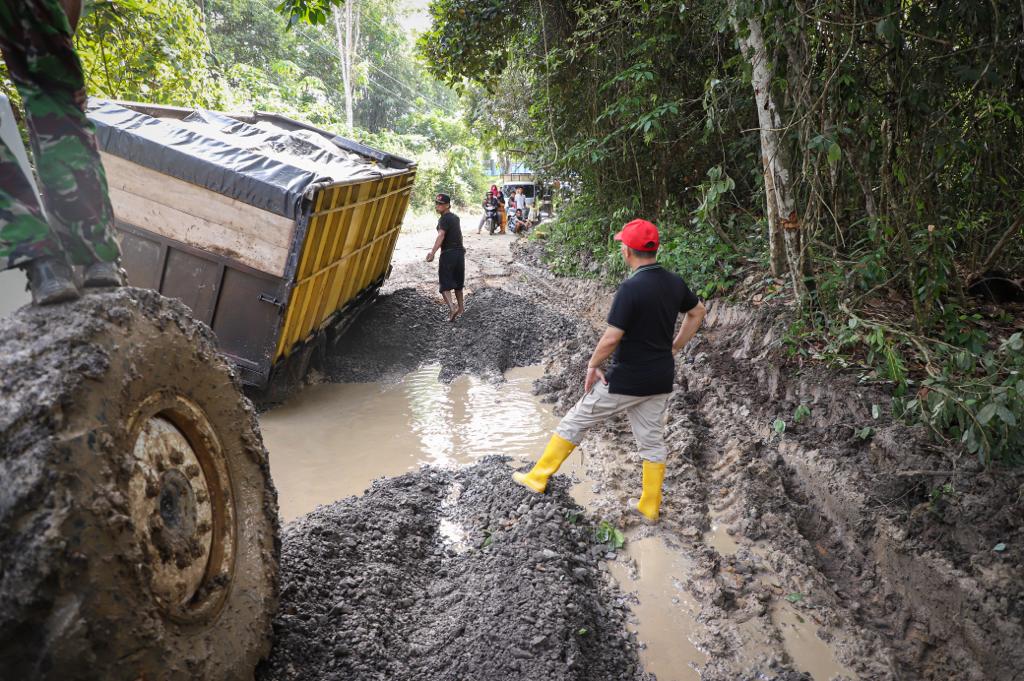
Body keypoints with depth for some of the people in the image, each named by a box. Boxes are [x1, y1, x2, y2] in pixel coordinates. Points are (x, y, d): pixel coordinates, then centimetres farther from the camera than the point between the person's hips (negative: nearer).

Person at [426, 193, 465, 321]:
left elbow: (441, 235, -27)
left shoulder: (444, 219, -12)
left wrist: (432, 252, -38)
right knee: (458, 281, 21)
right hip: (460, 252, 8)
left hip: (448, 253, -8)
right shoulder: (455, 217, 14)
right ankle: (460, 307, 33)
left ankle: (452, 308, -23)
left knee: (445, 283, -7)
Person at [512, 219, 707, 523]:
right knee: (652, 439, 17)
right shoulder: (674, 283, 1)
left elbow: (611, 338, -23)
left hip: (626, 380, -6)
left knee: (575, 421, 9)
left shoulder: (631, 288, -23)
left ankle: (538, 477, 21)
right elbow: (697, 313, 18)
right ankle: (649, 507, 27)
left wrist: (593, 366, -7)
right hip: (660, 380, 7)